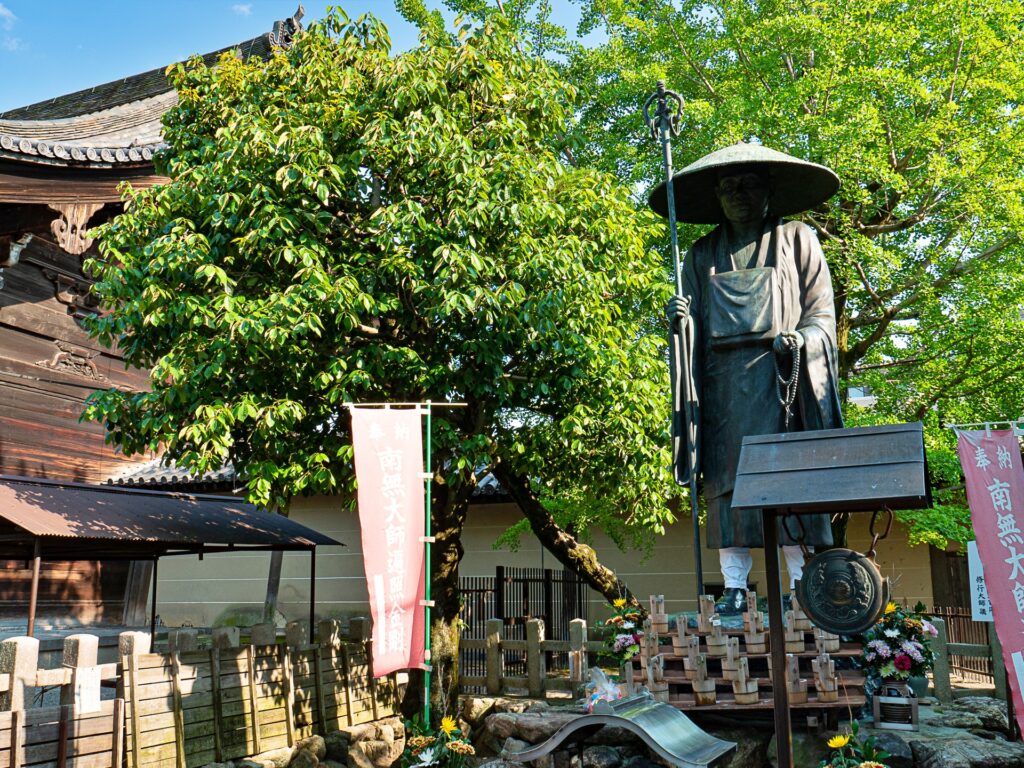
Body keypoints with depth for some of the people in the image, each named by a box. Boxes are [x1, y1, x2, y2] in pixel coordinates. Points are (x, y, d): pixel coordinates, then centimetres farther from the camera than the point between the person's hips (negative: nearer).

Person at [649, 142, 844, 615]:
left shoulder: (797, 239, 13)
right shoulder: (704, 253, 19)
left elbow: (822, 313, 8)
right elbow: (694, 325, 18)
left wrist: (798, 339, -12)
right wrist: (679, 318, -4)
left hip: (782, 377, -2)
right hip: (724, 379, 2)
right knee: (727, 476, -4)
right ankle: (734, 588, -2)